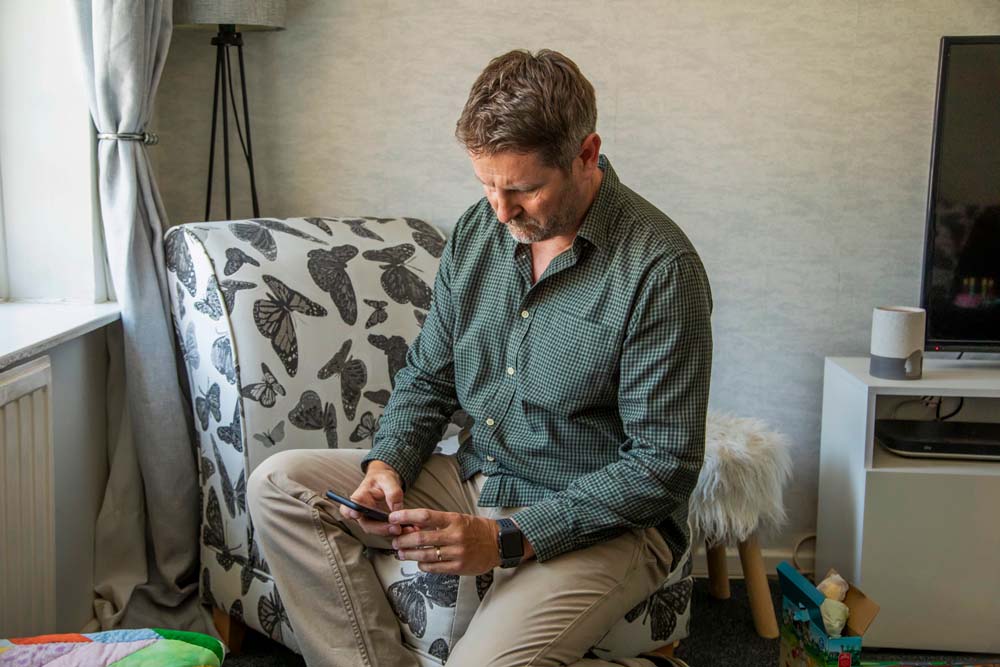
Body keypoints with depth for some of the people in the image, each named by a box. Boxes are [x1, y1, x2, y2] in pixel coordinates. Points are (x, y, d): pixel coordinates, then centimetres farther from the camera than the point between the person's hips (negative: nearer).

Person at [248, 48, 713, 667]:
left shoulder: (660, 268, -19)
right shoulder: (478, 230, 2)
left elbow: (664, 465, -18)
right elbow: (427, 378, 12)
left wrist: (509, 539, -25)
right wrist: (388, 462, -10)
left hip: (604, 521, -7)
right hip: (475, 479, 7)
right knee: (279, 484, -5)